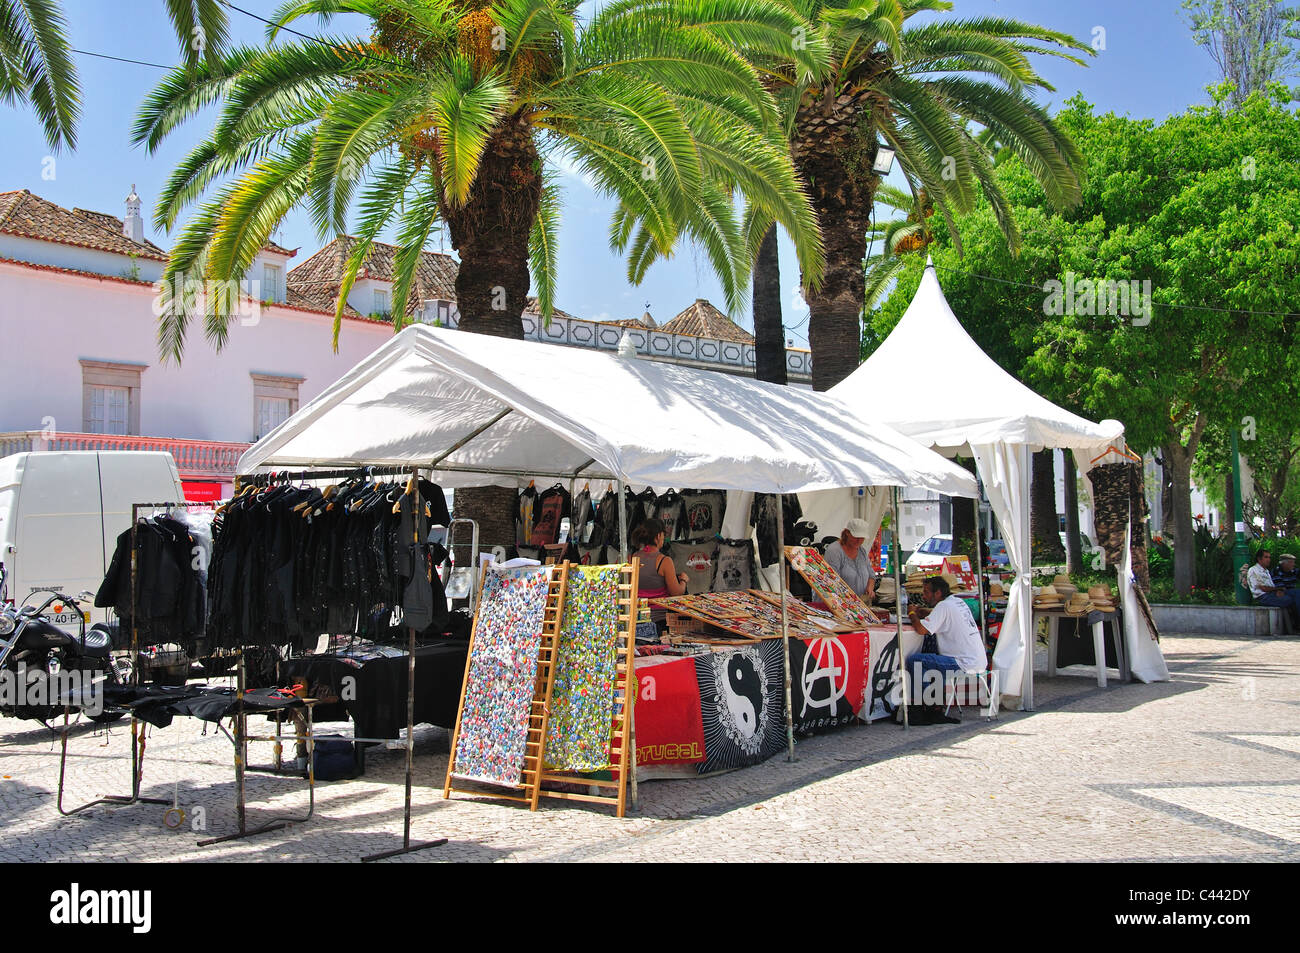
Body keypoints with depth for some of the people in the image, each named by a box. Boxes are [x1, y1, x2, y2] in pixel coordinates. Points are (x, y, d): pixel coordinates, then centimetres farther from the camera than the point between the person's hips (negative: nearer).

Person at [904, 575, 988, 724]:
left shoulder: (944, 606, -12)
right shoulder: (958, 602, 15)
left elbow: (922, 629, -21)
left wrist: (913, 614, -2)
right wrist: (921, 615, 12)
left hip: (966, 665, -10)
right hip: (978, 663, 10)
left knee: (914, 660, -14)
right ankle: (935, 711, 18)